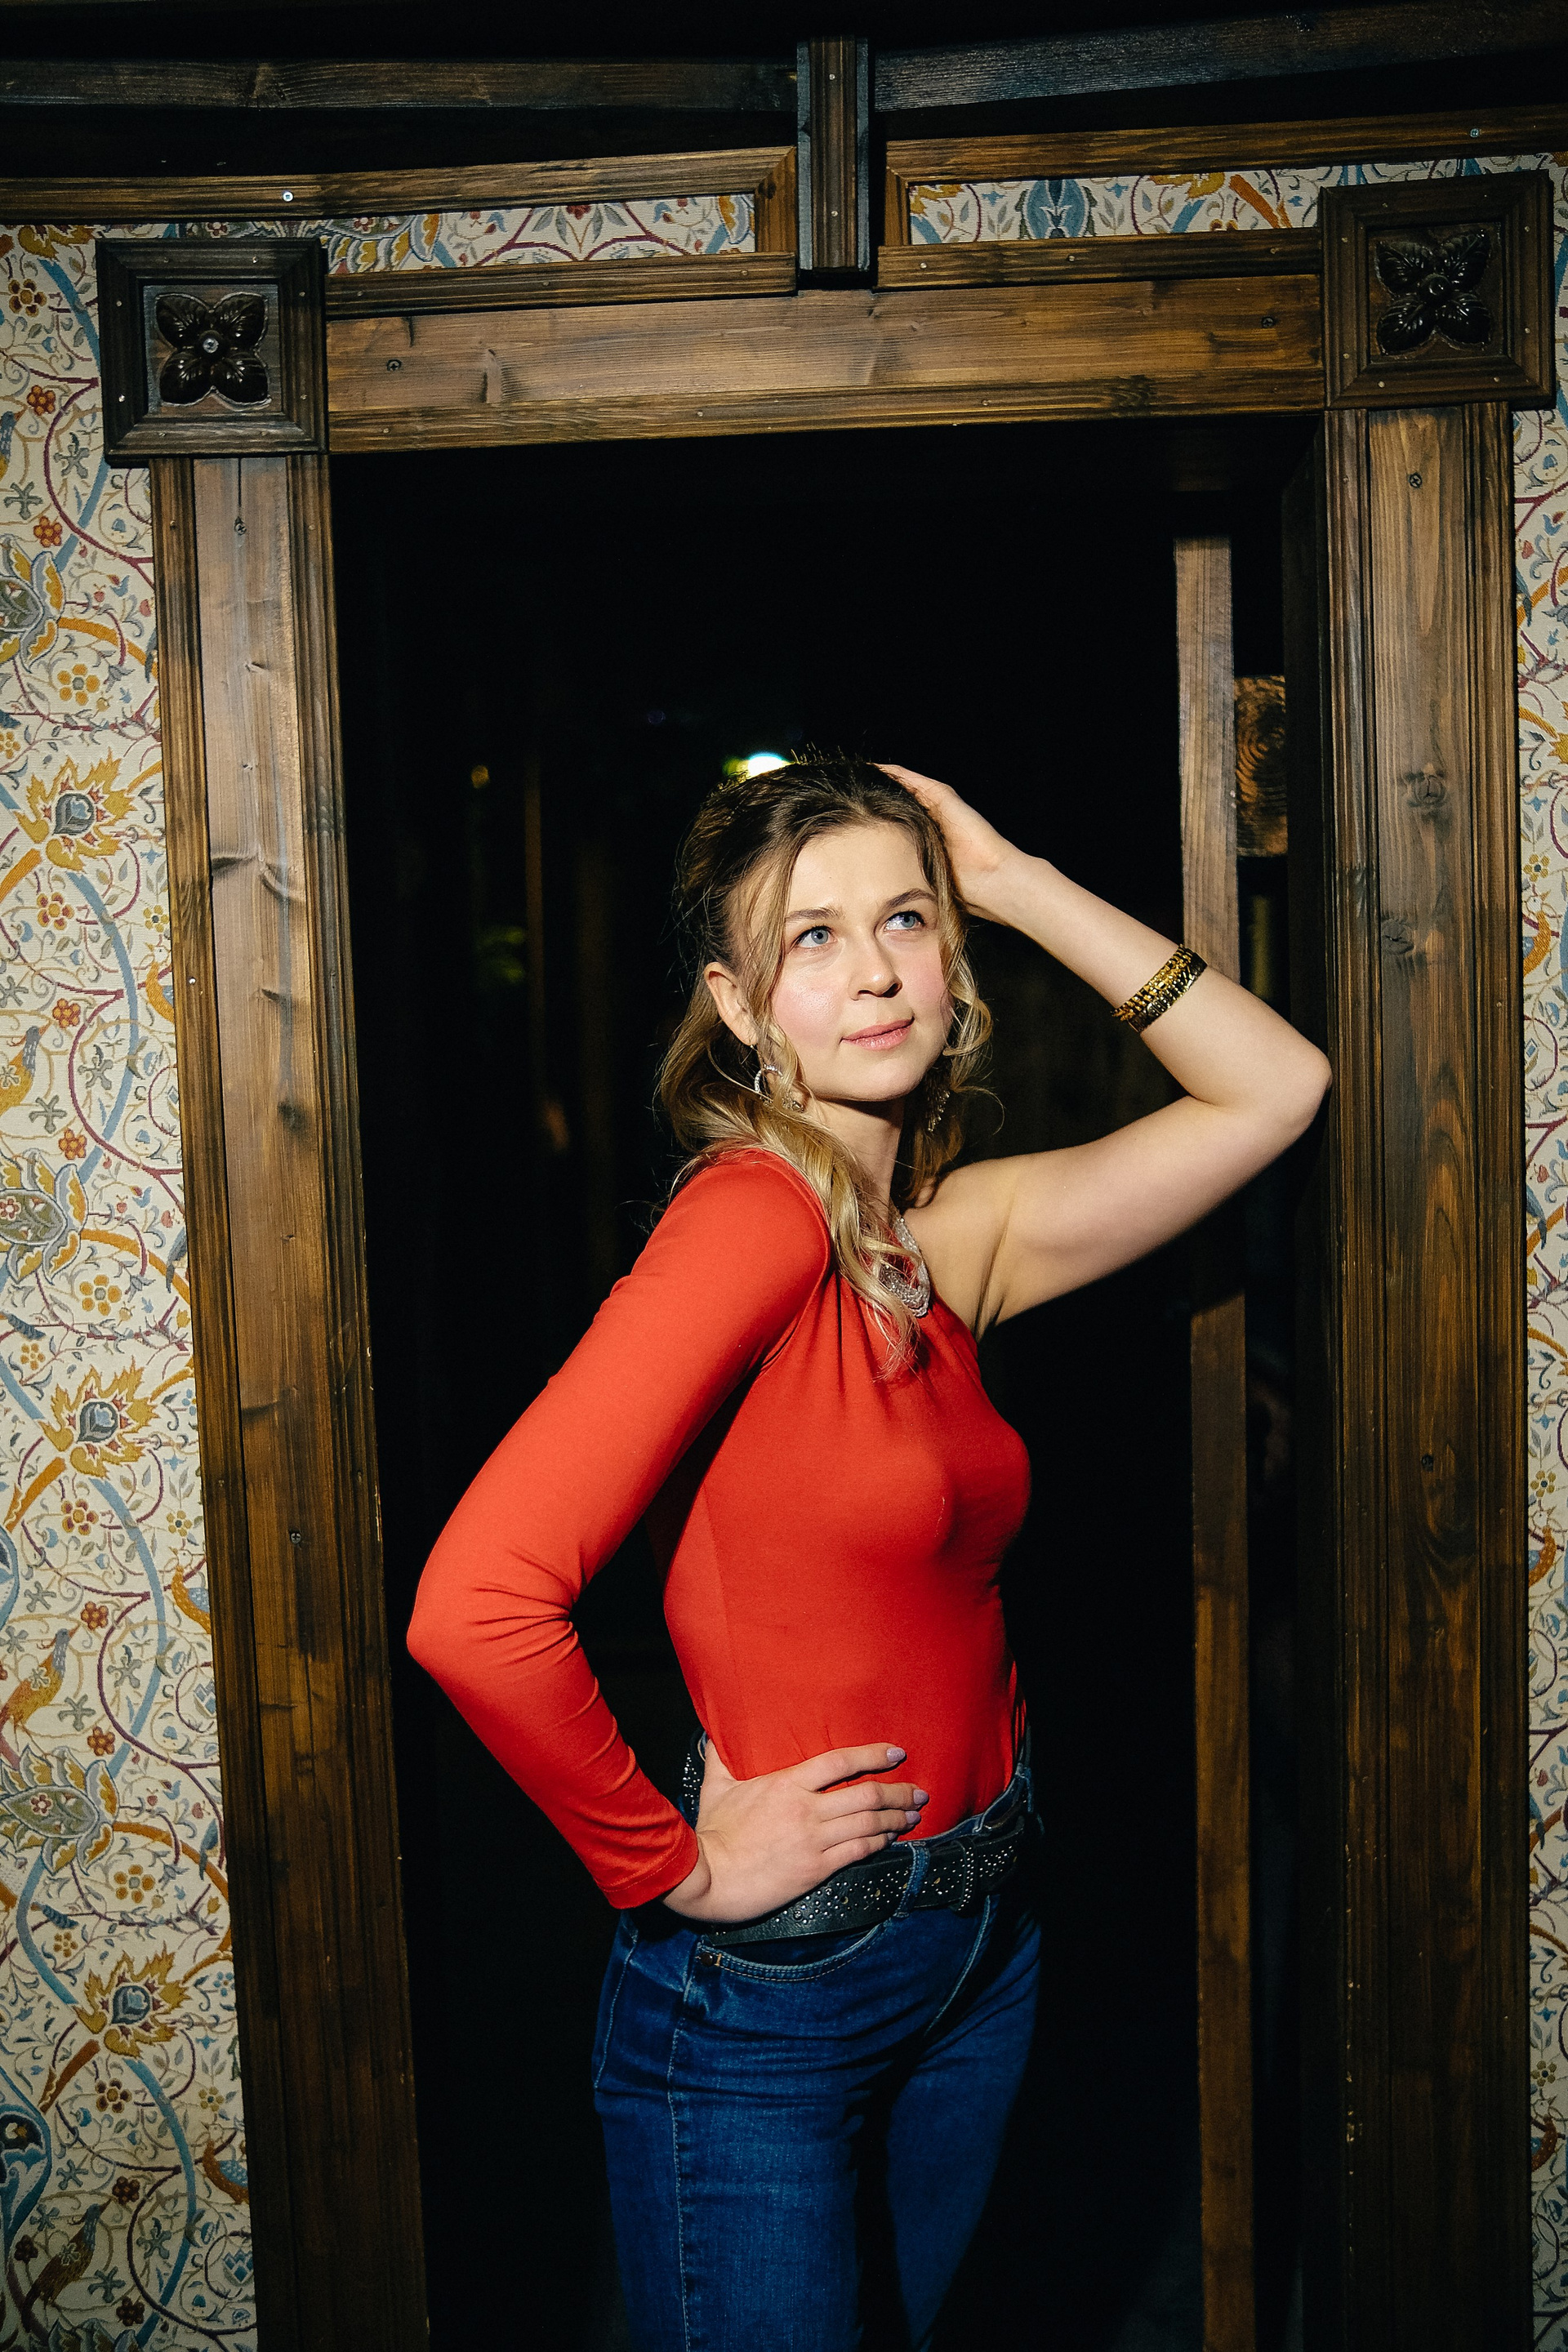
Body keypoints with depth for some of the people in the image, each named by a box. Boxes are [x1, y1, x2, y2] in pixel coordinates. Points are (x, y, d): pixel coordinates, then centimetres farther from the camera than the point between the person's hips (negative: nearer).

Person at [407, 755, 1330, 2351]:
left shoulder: (952, 1236, 1)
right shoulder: (753, 1215, -22)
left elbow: (1273, 1086, 6)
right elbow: (475, 1605, -32)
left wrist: (1018, 883, -1)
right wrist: (675, 1864, -18)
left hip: (979, 1948, 7)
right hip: (772, 1981, -7)